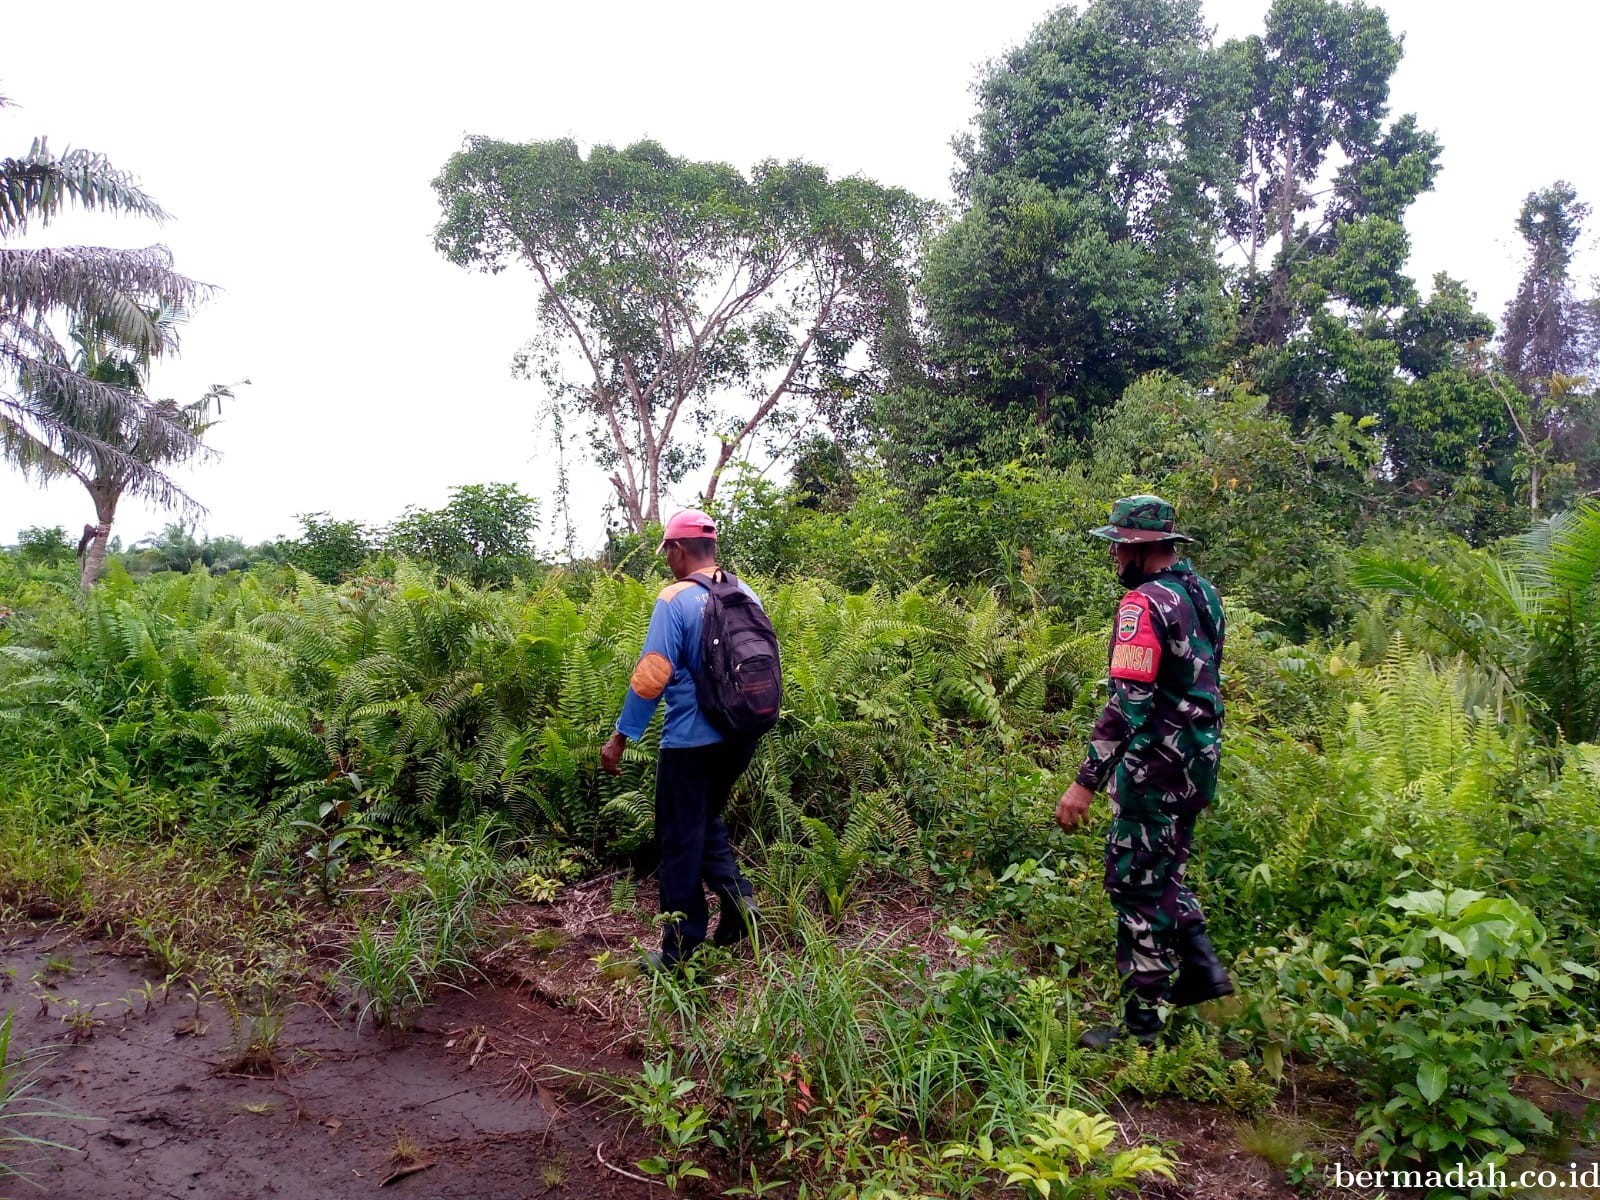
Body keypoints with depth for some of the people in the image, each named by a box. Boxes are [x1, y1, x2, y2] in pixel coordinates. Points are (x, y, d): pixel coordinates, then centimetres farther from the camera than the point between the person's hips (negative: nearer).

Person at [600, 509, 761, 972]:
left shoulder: (675, 600, -15)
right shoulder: (748, 597, 4)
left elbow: (651, 676, -20)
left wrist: (620, 737, -13)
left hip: (691, 741, -6)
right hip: (740, 737, 6)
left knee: (681, 839, 7)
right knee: (708, 820, 25)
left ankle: (682, 949, 15)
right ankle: (736, 896, 7)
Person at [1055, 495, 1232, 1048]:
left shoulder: (1145, 603, -20)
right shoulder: (1203, 593, 8)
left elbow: (1128, 703, -26)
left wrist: (1086, 782, -24)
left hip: (1154, 768, -9)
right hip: (1197, 762, 9)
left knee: (1137, 885, 2)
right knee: (1161, 871, 25)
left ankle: (1142, 1025, 12)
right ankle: (1201, 968, 26)